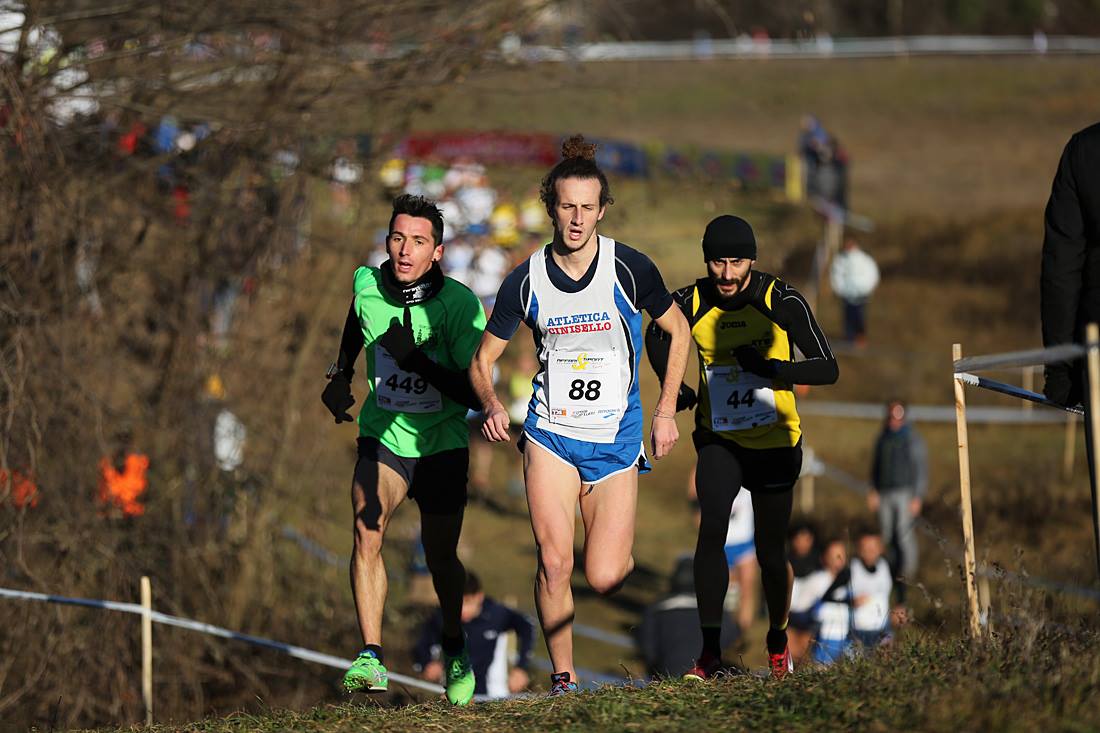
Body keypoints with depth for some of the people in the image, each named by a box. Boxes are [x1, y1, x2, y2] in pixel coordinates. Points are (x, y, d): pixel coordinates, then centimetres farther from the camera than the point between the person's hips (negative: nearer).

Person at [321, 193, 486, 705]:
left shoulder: (460, 305, -19)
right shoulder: (367, 286, -9)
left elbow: (474, 394, -22)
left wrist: (416, 359, -32)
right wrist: (340, 377, 12)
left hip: (441, 445, -1)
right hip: (382, 436, 2)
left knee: (441, 557, 7)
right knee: (367, 530, -22)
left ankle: (454, 649, 36)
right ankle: (370, 659, -24)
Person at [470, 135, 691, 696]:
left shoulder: (629, 269, -8)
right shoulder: (526, 281, -4)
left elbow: (677, 330, 8)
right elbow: (483, 358, 6)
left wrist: (666, 410, 2)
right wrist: (491, 405, -15)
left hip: (616, 438, -1)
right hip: (551, 434, 1)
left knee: (604, 579, -6)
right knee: (554, 562, -15)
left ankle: (625, 551, 31)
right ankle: (563, 678, 1)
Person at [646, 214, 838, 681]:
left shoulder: (783, 302, -16)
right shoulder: (689, 304, -9)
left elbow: (828, 370, -17)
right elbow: (655, 336, 15)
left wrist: (772, 368, -32)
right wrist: (671, 386, -1)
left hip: (775, 444, -1)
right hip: (719, 440, 1)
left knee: (770, 553, 3)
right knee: (712, 529, -21)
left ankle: (778, 639, 30)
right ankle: (710, 650, -15)